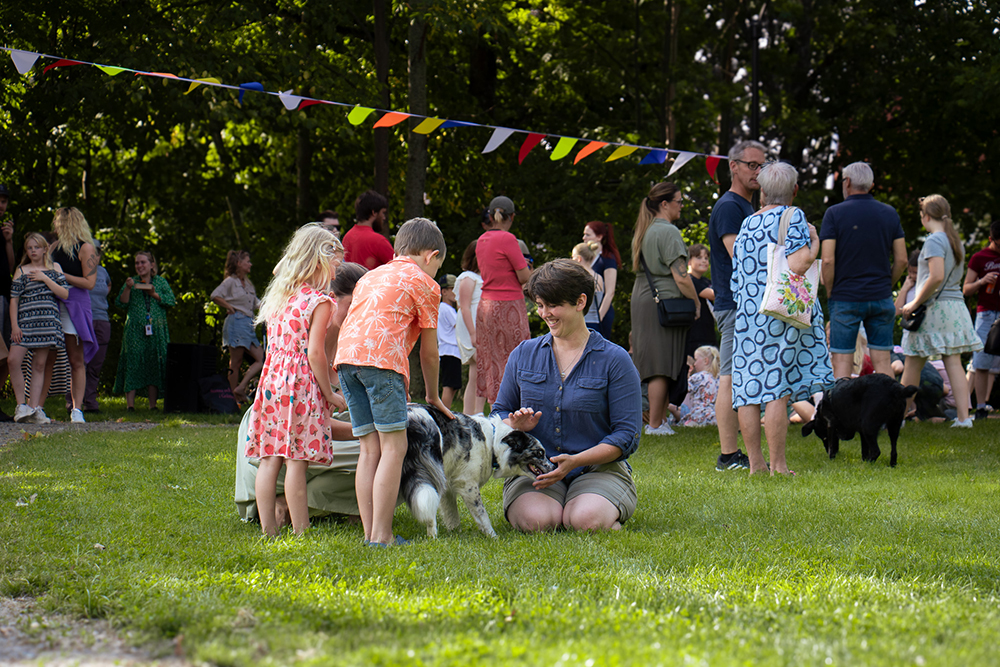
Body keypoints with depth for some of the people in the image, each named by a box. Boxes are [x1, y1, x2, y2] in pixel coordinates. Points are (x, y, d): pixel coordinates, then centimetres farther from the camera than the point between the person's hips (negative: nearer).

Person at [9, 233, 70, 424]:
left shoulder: (54, 268, 12)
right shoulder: (21, 271, 8)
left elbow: (64, 294, 2)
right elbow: (14, 300, 4)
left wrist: (45, 279, -6)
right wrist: (14, 326, -5)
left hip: (48, 322, 1)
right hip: (25, 321, -1)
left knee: (39, 365, 2)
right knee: (13, 360, -16)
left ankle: (35, 408, 5)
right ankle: (22, 405, -5)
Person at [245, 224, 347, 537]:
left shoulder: (278, 296, 14)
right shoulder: (319, 301, -8)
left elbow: (274, 343, 15)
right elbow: (315, 353, -13)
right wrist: (330, 395, -4)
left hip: (272, 378, 7)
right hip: (302, 383, -7)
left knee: (270, 458, 6)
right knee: (297, 461, -5)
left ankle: (268, 530, 9)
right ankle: (301, 533, -1)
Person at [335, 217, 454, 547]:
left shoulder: (371, 276, 32)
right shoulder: (424, 283, 12)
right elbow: (429, 349, 14)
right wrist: (432, 395, 28)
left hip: (345, 358, 7)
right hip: (381, 358, -7)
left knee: (370, 448, 9)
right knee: (394, 446, -5)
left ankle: (370, 533, 4)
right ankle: (381, 536, -12)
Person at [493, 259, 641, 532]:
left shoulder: (615, 360, 1)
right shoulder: (523, 354, 12)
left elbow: (627, 436, -4)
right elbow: (500, 412, 18)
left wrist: (575, 461, -18)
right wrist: (515, 427, -8)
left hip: (598, 469, -1)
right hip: (533, 469, 1)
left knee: (586, 520, -33)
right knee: (536, 520, -32)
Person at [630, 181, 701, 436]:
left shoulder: (643, 232, 16)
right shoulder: (668, 232, -12)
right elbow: (680, 276, -17)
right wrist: (696, 303, -6)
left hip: (641, 301, 9)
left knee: (656, 366, 11)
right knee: (662, 367, -5)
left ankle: (659, 419, 12)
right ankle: (655, 424, -4)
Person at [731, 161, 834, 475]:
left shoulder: (747, 224, 16)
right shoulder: (792, 217, -3)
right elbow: (797, 265, -17)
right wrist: (814, 242, 0)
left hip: (746, 315, 6)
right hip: (780, 314, -6)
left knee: (748, 390, 4)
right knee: (777, 390, -6)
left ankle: (755, 462, 6)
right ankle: (777, 464, -6)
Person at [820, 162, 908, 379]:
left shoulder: (834, 214, -6)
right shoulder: (889, 213, 5)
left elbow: (828, 260, -12)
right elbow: (901, 260, 5)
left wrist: (830, 294, 0)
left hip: (845, 298, -3)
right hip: (881, 299, 3)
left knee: (842, 362, 0)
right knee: (883, 361, 6)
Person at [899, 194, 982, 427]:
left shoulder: (934, 241, -11)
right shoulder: (956, 241, 14)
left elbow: (937, 277, -23)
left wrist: (915, 303, -15)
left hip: (935, 308, -8)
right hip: (956, 305, 8)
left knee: (912, 364, 1)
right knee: (954, 363, 4)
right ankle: (963, 416, -3)